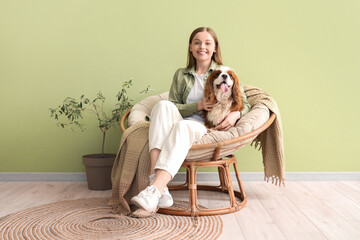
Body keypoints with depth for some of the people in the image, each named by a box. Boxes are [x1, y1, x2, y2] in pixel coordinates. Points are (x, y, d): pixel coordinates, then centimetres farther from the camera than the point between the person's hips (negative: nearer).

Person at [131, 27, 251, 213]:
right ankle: (155, 177, -44)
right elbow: (172, 107, 11)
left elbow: (244, 104, 12)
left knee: (183, 126, -37)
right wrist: (197, 106, -7)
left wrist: (235, 114, -12)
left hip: (209, 129, -2)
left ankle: (155, 190, -51)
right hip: (179, 122, 2)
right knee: (163, 105, -30)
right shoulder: (181, 75, 22)